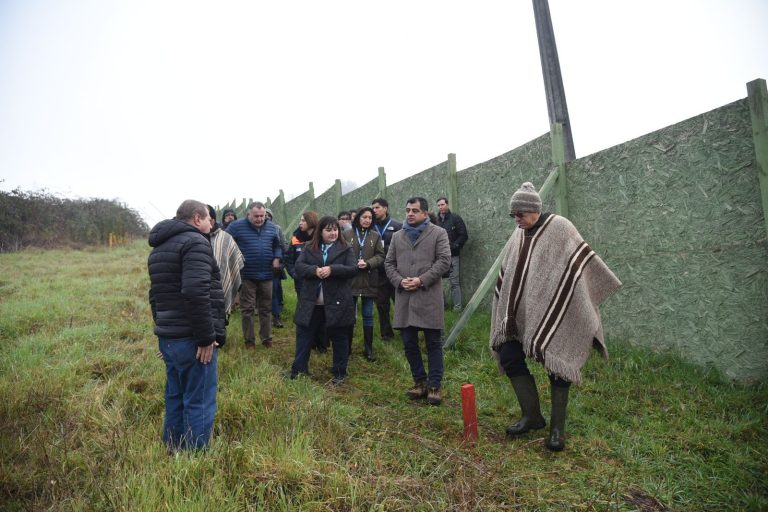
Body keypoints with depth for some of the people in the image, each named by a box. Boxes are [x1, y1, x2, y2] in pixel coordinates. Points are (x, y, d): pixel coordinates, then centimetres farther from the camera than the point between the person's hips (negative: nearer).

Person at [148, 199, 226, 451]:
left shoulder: (159, 248, 19)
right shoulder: (195, 242, -12)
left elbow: (156, 295, 22)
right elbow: (196, 292, -25)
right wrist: (206, 337, -20)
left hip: (167, 337, 10)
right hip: (192, 339, -9)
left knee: (175, 398, 19)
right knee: (199, 402, 0)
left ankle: (173, 451, 31)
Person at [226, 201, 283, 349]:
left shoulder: (272, 227, 5)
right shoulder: (237, 226, -8)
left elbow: (278, 245, 19)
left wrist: (277, 258, 2)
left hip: (266, 275, 3)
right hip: (246, 275, -3)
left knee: (266, 309, 12)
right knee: (247, 309, 5)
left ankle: (266, 338, 24)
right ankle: (249, 340, 17)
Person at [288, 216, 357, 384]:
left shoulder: (345, 249, 1)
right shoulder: (309, 248, 6)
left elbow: (353, 269, -10)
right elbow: (298, 267, -4)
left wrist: (332, 269, -23)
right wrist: (314, 270, -22)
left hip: (336, 303, -2)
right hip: (311, 302, 2)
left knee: (339, 338, 8)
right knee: (304, 335, 9)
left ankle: (339, 373, 22)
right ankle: (298, 369, 23)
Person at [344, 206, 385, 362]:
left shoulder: (375, 236, 4)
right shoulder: (347, 234, -1)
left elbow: (380, 256, 1)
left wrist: (367, 263, -15)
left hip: (369, 281, 1)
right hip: (350, 280, -1)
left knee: (368, 315, 7)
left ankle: (369, 349, 17)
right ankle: (347, 346, 24)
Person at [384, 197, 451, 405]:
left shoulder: (438, 233, 2)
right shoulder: (397, 236, 15)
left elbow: (444, 260, -7)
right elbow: (389, 263, 13)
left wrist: (421, 280, -15)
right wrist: (399, 280, -6)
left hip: (429, 297, -4)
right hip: (404, 297, 5)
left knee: (433, 343, 3)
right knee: (409, 343, 10)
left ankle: (434, 385, 14)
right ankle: (420, 381, 26)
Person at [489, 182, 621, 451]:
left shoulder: (559, 227, -8)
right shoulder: (519, 235, 9)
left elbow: (584, 263, -7)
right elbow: (507, 274, 17)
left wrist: (605, 287, -6)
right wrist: (505, 310, 18)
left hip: (552, 313, -6)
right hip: (521, 313, 6)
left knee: (556, 364, 1)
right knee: (508, 355, 2)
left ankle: (557, 428, 18)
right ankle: (532, 416, 18)